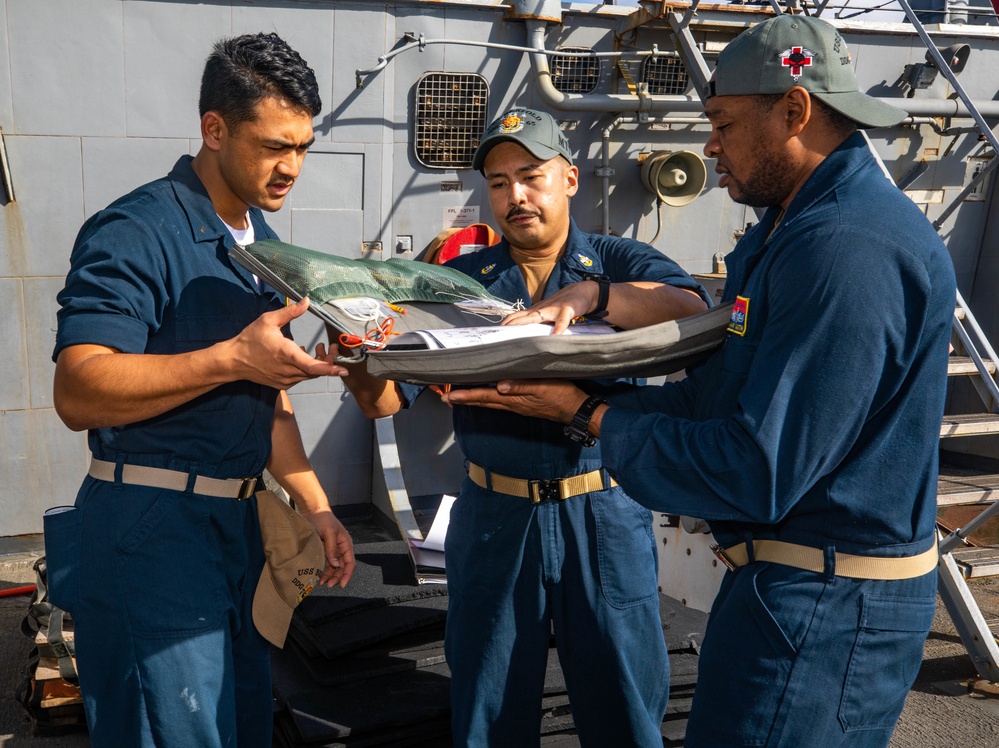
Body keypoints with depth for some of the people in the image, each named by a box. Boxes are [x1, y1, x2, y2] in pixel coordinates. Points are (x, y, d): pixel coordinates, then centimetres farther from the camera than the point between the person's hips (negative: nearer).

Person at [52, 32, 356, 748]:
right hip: (153, 525, -8)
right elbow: (78, 392, -24)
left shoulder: (265, 242, 14)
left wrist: (317, 508, 15)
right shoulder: (135, 233, -13)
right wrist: (234, 357, -30)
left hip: (239, 520, 8)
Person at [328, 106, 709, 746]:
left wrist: (589, 294, -33)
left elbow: (696, 314, -19)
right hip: (493, 518, 2)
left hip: (605, 519, -1)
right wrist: (356, 354, -24)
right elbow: (385, 399, -2)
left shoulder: (621, 264, 2)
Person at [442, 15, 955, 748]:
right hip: (779, 574, 10)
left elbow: (756, 474, -26)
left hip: (824, 608, -10)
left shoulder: (850, 248, -24)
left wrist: (588, 415, -15)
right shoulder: (791, 228, 11)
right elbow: (712, 395, 9)